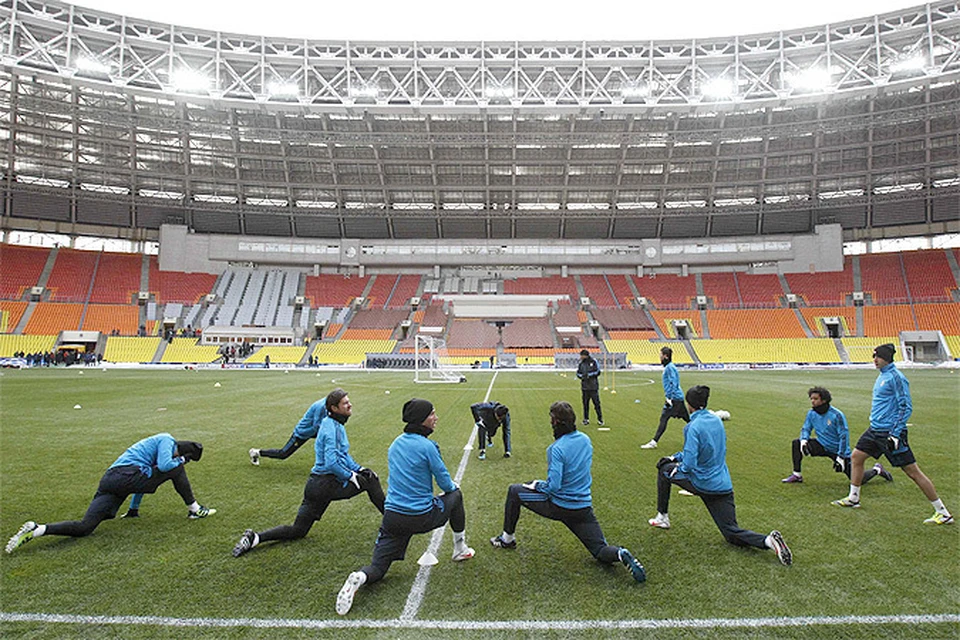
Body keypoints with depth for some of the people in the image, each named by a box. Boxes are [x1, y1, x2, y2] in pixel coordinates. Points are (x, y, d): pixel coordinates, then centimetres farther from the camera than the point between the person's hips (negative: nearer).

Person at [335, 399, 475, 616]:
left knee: (377, 568, 12)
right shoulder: (427, 447, -14)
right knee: (455, 495, 22)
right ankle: (460, 549, 33)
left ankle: (360, 578, -23)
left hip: (392, 517, 5)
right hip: (422, 518, -5)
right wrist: (452, 486, 17)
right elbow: (446, 484, -8)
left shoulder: (395, 444, 8)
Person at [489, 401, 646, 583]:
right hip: (584, 506, 6)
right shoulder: (586, 440, 0)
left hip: (558, 506, -5)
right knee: (601, 550, 16)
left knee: (514, 491, 12)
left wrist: (537, 485, -5)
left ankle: (508, 539, 25)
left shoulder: (557, 449, -21)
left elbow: (553, 486, -24)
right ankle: (620, 554, -19)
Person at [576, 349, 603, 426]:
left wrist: (589, 374, -14)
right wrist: (582, 376, -7)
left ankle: (600, 419, 9)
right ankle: (586, 419, 17)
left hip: (593, 386, -3)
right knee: (585, 403, 7)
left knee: (596, 403, -1)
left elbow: (598, 372, -6)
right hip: (585, 386, 3)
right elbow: (578, 373, 13)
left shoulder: (593, 361, -4)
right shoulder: (581, 363, 7)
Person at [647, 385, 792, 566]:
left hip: (701, 484, -7)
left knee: (664, 469, 19)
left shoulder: (694, 427, -19)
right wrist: (676, 457, 17)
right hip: (723, 486, 7)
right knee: (733, 534, 13)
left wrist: (678, 469, -2)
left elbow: (689, 463, -23)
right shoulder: (716, 420, 6)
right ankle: (768, 540, -15)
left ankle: (662, 517, 26)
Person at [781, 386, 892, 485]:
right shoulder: (811, 413, -6)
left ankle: (877, 469, 29)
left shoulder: (836, 415, -22)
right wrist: (804, 440, -21)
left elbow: (844, 436, -20)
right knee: (797, 443, -15)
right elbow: (806, 428, 2)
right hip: (822, 446, 5)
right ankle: (797, 475, -7)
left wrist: (840, 457, -22)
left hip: (838, 450, -5)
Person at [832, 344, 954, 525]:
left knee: (913, 472, -3)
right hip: (875, 429, 9)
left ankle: (943, 513, 9)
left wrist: (895, 434, -22)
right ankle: (853, 498, 24)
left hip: (890, 432, -9)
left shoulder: (896, 377, -16)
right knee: (856, 457, 12)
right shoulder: (882, 375, 12)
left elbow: (906, 407, -19)